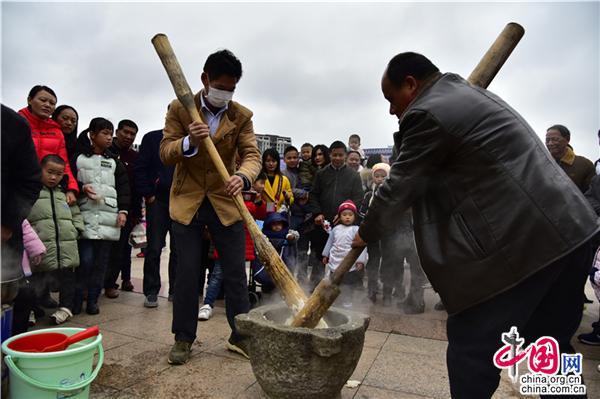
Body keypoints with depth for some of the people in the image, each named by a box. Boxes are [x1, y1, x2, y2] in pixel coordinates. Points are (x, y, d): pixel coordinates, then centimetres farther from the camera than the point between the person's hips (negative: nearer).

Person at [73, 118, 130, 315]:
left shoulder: (115, 162, 13)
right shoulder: (79, 158, 6)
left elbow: (123, 188, 9)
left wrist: (123, 210, -1)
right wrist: (82, 188, -10)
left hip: (109, 217, 2)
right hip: (86, 215, -2)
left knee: (101, 262, 5)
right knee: (85, 260, -7)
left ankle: (92, 299, 16)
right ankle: (76, 299, 9)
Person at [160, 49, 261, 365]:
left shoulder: (242, 116, 0)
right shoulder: (179, 108, -2)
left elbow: (252, 154, -10)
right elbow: (165, 153, -6)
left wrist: (243, 177, -34)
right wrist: (189, 141, -28)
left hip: (226, 203, 1)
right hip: (188, 202, -1)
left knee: (236, 273, 5)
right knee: (186, 274, 5)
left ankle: (241, 335, 20)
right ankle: (183, 338, 21)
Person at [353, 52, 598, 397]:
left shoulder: (427, 113, -11)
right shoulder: (470, 93, 21)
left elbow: (399, 189, -5)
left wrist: (367, 234, 10)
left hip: (523, 240, -10)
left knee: (471, 344, 1)